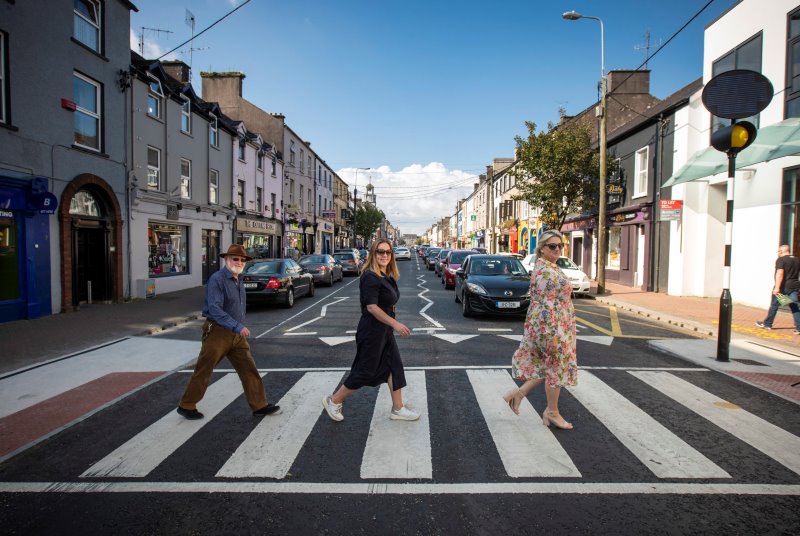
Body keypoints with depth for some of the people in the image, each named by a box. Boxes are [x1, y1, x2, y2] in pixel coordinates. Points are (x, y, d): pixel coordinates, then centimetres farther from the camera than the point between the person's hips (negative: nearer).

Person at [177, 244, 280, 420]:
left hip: (237, 334, 7)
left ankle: (260, 406, 13)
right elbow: (214, 309, -26)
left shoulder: (238, 280, 10)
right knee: (203, 372, 7)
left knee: (249, 370, 6)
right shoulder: (217, 279, -16)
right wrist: (237, 326, -31)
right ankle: (186, 406, 25)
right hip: (217, 333, -7)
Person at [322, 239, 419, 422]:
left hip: (385, 330, 9)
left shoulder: (387, 277, 8)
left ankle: (398, 409, 22)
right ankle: (333, 401, 20)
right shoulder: (371, 277, -20)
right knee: (365, 371, 2)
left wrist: (392, 325, 20)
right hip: (372, 331, -9)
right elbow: (371, 307, -26)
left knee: (394, 366, 11)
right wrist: (395, 324, -25)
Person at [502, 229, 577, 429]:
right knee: (555, 368, 5)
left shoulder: (547, 268, 12)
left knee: (549, 366, 18)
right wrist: (553, 334, -25)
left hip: (548, 326, 10)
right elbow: (547, 306, -24)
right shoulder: (546, 272, -20)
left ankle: (518, 393, 21)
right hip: (551, 326, -10)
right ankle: (552, 413, 22)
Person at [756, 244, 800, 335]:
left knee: (774, 305, 6)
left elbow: (780, 274, -22)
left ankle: (767, 324, 17)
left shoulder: (781, 260, -11)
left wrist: (777, 287, -26)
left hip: (783, 287, -6)